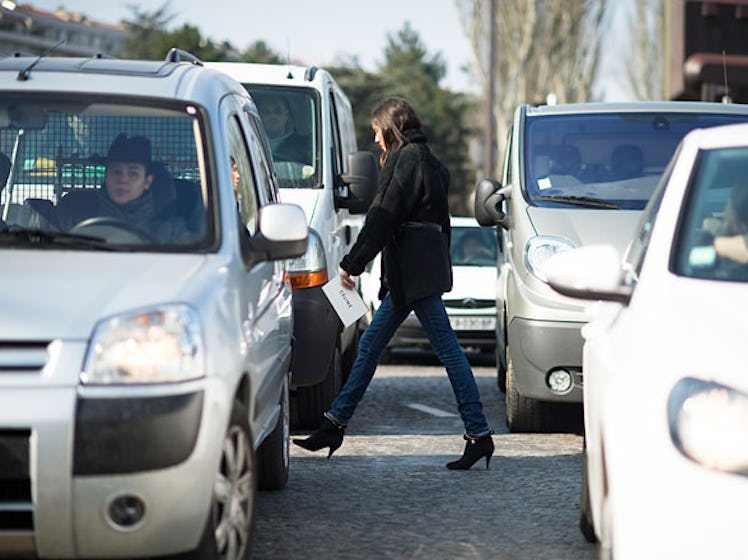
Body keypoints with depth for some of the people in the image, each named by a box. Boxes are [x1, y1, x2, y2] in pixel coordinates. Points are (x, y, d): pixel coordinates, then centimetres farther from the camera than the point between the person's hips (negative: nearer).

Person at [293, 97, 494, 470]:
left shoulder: (407, 159, -10)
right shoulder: (424, 160, 19)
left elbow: (384, 218, -15)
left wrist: (353, 263, -12)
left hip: (415, 272, -10)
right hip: (413, 273, 10)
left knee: (448, 349, -9)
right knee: (370, 345, 13)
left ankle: (478, 433, -8)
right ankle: (335, 424, 18)